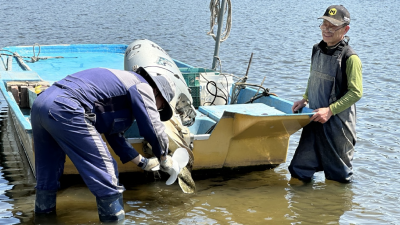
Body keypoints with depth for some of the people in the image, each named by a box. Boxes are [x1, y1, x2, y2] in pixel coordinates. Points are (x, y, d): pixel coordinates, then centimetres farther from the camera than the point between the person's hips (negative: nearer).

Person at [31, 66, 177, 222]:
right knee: (104, 168, -1)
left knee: (48, 169, 25)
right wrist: (164, 159, 19)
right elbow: (154, 130, 1)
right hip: (65, 110, -10)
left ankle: (43, 211, 38)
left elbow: (113, 134, 38)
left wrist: (142, 162, 45)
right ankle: (113, 219, 6)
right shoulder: (142, 87, 6)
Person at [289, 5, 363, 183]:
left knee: (337, 175, 9)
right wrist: (305, 99, 11)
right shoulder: (317, 50, 7)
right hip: (315, 120, 6)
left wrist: (330, 110, -21)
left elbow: (356, 93, -16)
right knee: (299, 169, 10)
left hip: (338, 123, -6)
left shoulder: (350, 58, -15)